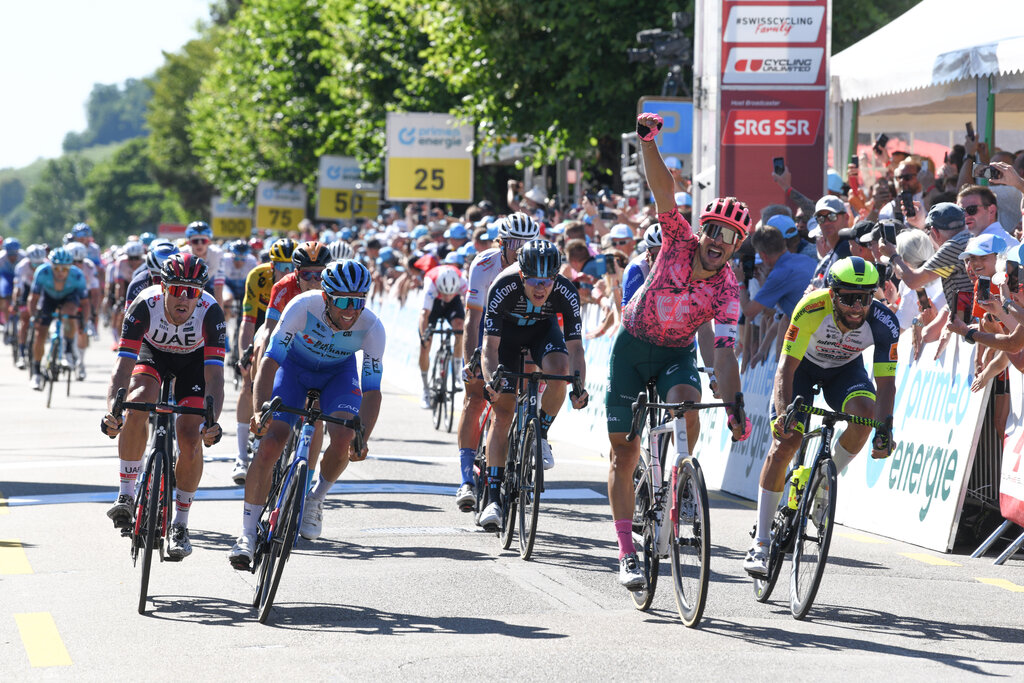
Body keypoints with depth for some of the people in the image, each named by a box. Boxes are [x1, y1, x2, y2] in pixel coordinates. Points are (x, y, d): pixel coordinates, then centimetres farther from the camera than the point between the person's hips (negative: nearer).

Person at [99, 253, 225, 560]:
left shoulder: (210, 312, -35)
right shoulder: (146, 305, -34)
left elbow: (214, 374, -38)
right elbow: (123, 364, -37)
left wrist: (212, 420, -53)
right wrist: (111, 410, -51)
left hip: (194, 359, 0)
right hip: (153, 352, 0)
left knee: (191, 440, -14)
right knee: (137, 404, -31)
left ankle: (179, 525, 3)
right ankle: (126, 494, -18)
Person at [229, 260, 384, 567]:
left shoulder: (372, 328, -31)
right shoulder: (304, 306, -35)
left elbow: (371, 391, -26)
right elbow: (270, 360, -36)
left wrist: (361, 439, -41)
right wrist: (260, 412, -50)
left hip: (339, 372, 1)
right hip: (295, 366, -1)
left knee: (343, 441, -24)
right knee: (270, 444, -16)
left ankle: (316, 498, 8)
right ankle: (247, 534, -6)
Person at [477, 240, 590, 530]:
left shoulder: (566, 292, -32)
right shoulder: (504, 287, -36)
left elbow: (575, 346, -30)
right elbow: (490, 345, -35)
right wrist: (490, 381, -52)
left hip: (543, 329, 1)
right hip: (506, 330, -1)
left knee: (559, 369, -33)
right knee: (502, 412, -8)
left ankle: (541, 434, -7)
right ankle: (493, 499, -5)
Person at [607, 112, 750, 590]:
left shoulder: (727, 290, -20)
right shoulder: (678, 242, -19)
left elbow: (724, 351, -26)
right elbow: (663, 191, -30)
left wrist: (735, 408, -36)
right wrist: (647, 141, -43)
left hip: (677, 354, 0)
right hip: (632, 345, 0)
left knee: (687, 403, -34)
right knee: (624, 452, -1)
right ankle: (627, 554, 6)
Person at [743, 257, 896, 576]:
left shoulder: (884, 323, -31)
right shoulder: (812, 309, -36)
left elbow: (886, 381, -29)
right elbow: (786, 367, -35)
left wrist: (884, 430, -43)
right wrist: (783, 413, -49)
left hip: (845, 368, 2)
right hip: (803, 365, -2)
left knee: (865, 413, -30)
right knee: (784, 444, -14)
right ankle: (760, 542, -7)